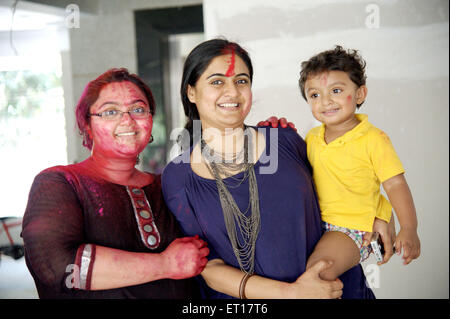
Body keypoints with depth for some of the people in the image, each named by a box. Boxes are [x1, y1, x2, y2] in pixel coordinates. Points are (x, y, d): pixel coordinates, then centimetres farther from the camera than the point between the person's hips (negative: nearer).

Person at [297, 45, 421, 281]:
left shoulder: (373, 140, -10)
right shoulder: (311, 138, 6)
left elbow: (395, 185, -11)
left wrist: (409, 230, -20)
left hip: (353, 227, -7)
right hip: (316, 224, 7)